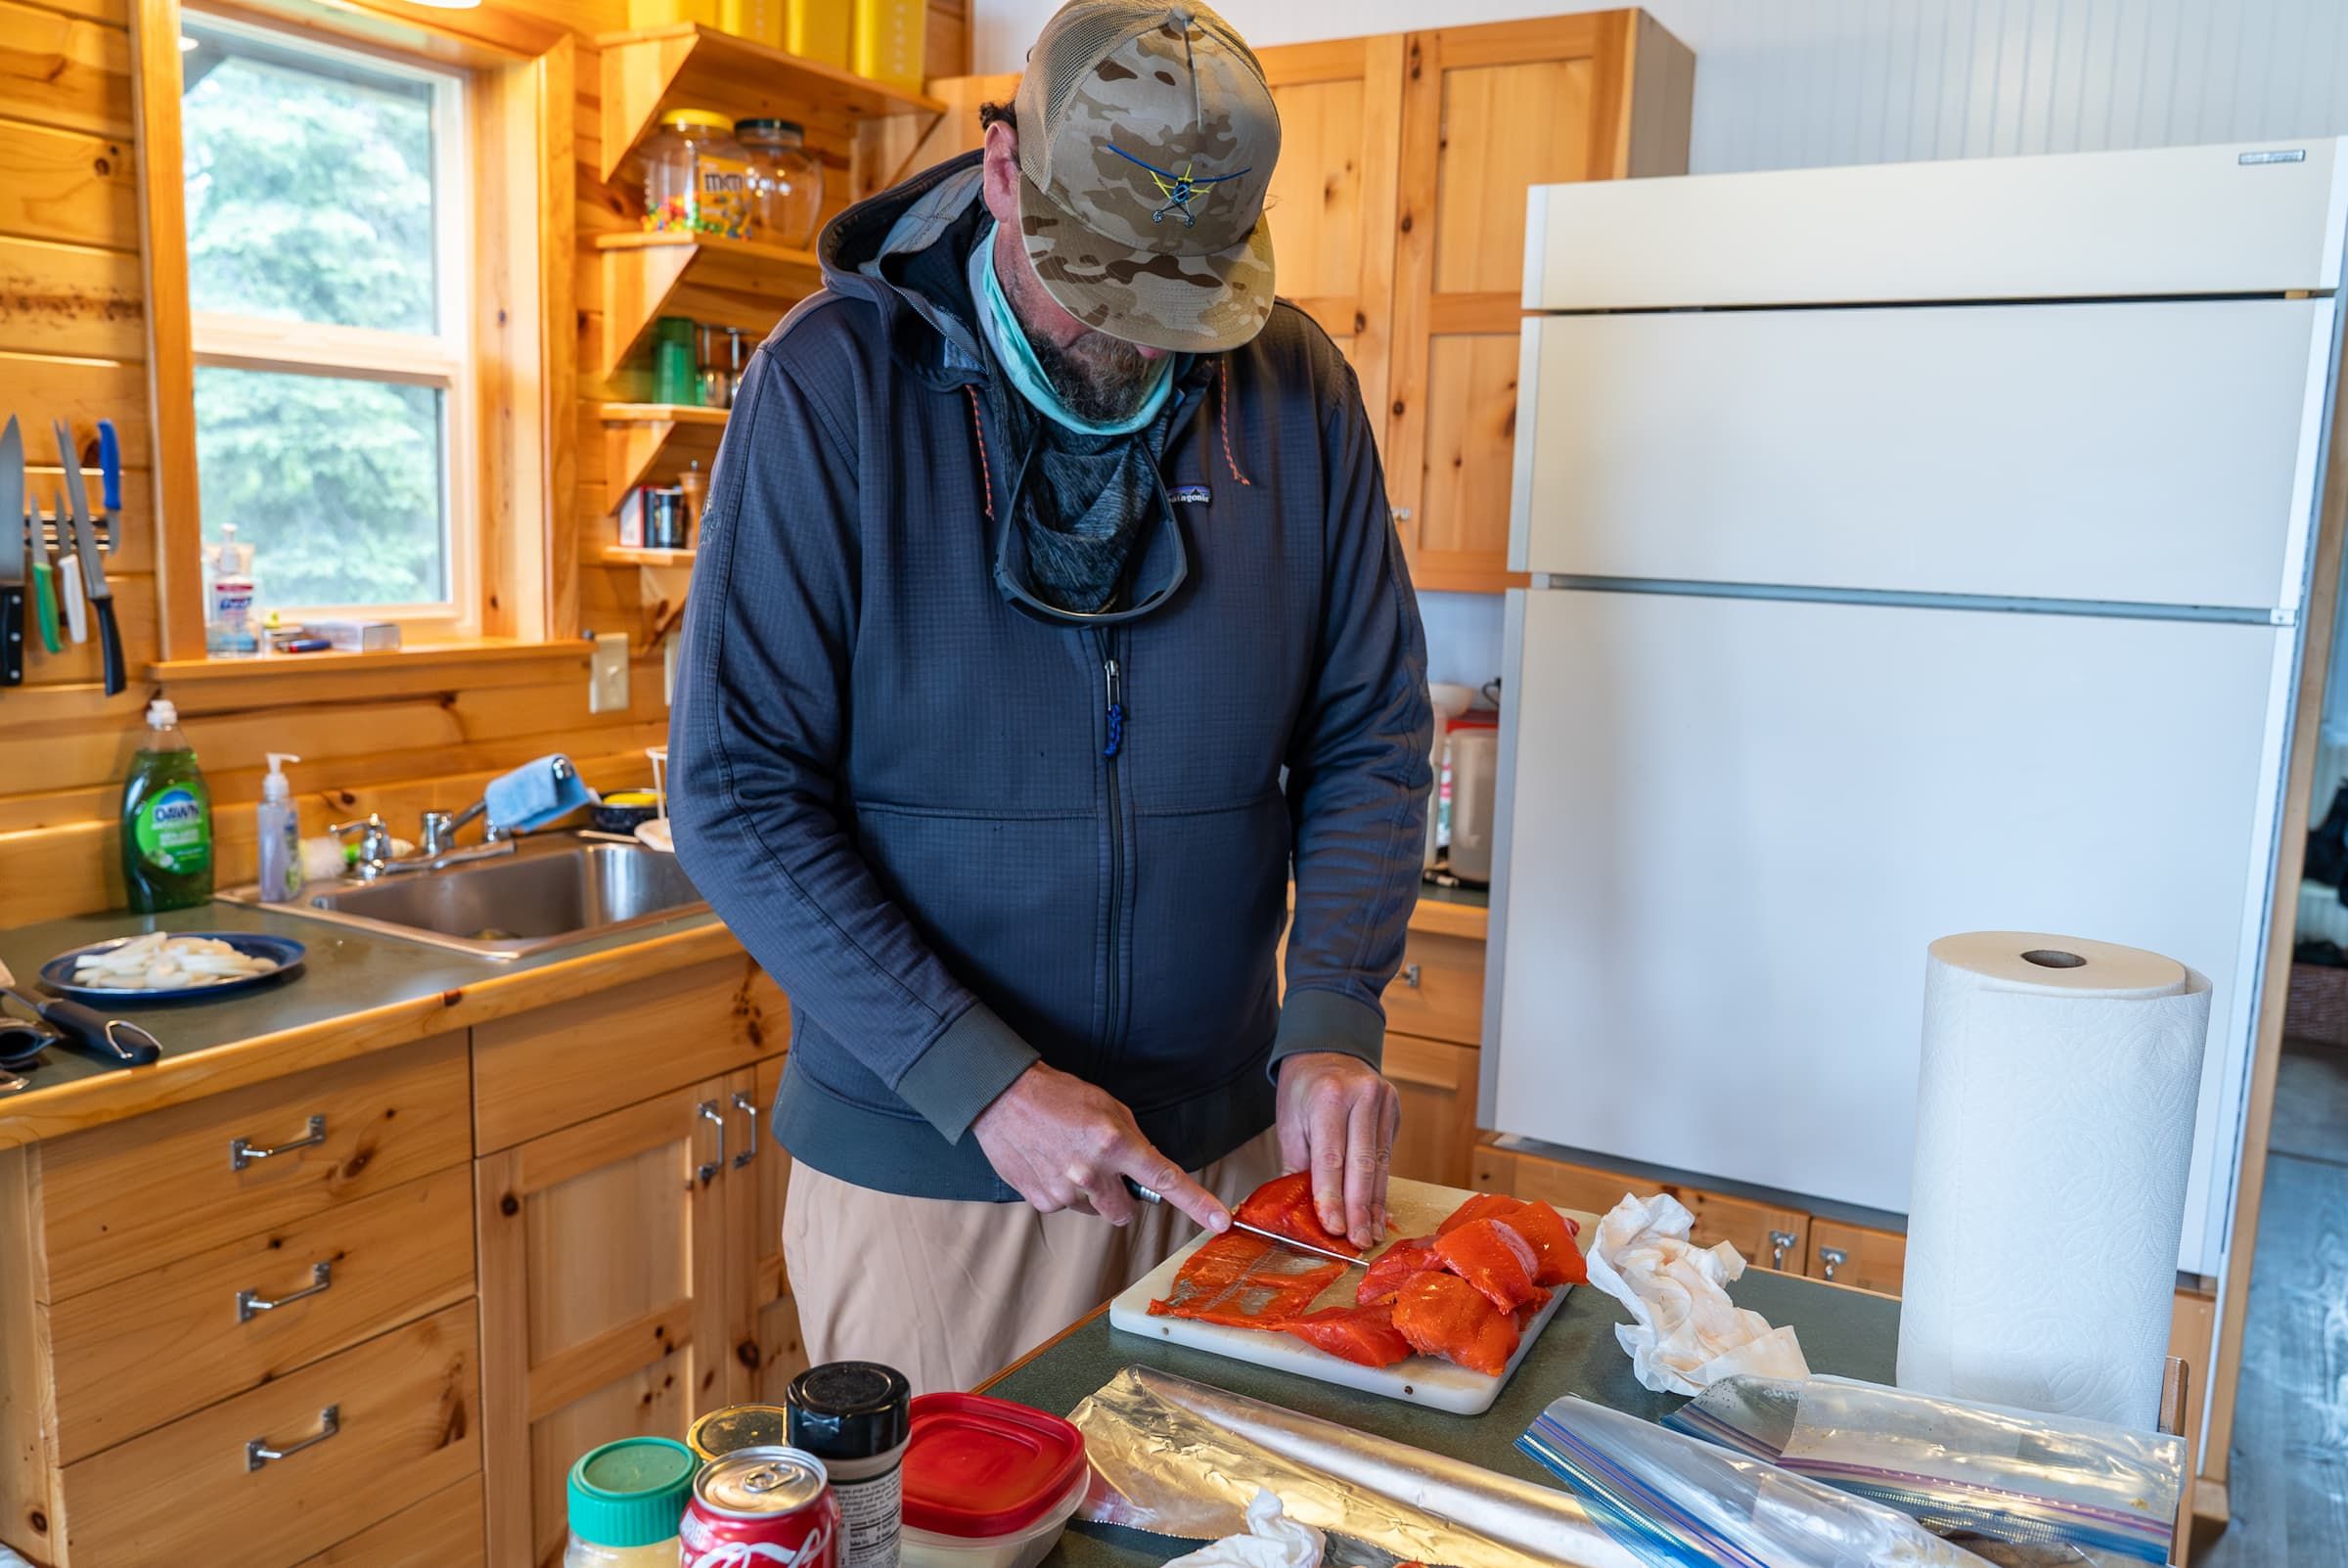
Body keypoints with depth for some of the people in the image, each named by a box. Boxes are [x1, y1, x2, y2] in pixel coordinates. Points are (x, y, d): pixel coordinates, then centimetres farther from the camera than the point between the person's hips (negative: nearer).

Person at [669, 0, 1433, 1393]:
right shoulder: (833, 383, -12)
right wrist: (981, 1079, -21)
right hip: (923, 1165, -3)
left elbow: (1370, 735, 2)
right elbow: (740, 794, -15)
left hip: (1222, 1147, 3)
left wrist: (1335, 1015, -12)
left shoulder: (1297, 390, -3)